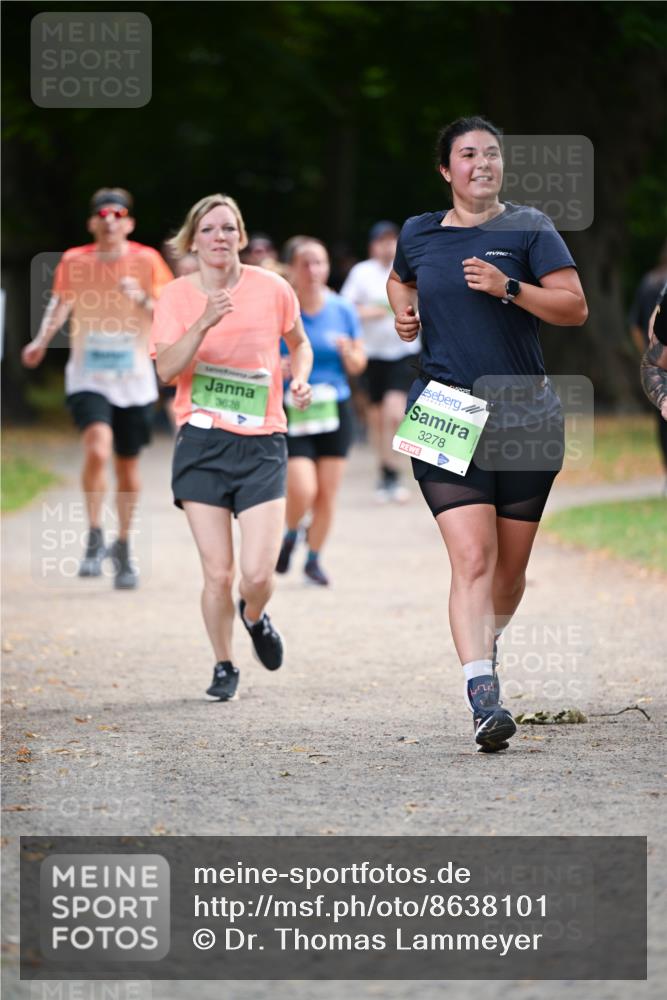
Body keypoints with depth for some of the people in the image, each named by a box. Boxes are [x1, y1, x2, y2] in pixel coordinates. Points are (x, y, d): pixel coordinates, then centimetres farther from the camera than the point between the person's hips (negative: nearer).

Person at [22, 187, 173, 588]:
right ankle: (95, 540, -8)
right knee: (97, 450, -24)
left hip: (134, 379, 1)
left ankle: (123, 546, 30)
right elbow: (61, 304, 5)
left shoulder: (146, 260, -2)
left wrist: (142, 299, -22)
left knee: (129, 465, 10)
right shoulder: (74, 261, 0)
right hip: (88, 378, -1)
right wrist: (42, 340, -11)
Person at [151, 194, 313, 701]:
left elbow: (299, 342, 20)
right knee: (217, 574, -3)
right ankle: (224, 666, 21)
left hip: (262, 442, 0)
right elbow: (167, 368, -12)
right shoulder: (178, 296, 1)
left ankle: (255, 617, 28)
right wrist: (204, 324, -24)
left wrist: (300, 378, 1)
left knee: (257, 573, -9)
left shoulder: (273, 289, 1)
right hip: (202, 442, 0)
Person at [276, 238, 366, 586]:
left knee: (327, 493, 4)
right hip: (292, 413, -3)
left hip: (334, 410, 3)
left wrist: (347, 351, -12)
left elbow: (358, 365, 9)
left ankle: (313, 558, 23)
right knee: (302, 490, -15)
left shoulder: (342, 311, 2)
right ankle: (290, 535, 17)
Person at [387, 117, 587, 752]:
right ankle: (483, 697, -25)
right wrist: (403, 311, 10)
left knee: (510, 565, 10)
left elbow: (574, 308, -6)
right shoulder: (418, 234, 8)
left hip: (525, 414, 1)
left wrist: (509, 288, -18)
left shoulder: (527, 228, 2)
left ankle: (486, 645, 40)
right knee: (472, 557, -16)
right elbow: (399, 279, 31)